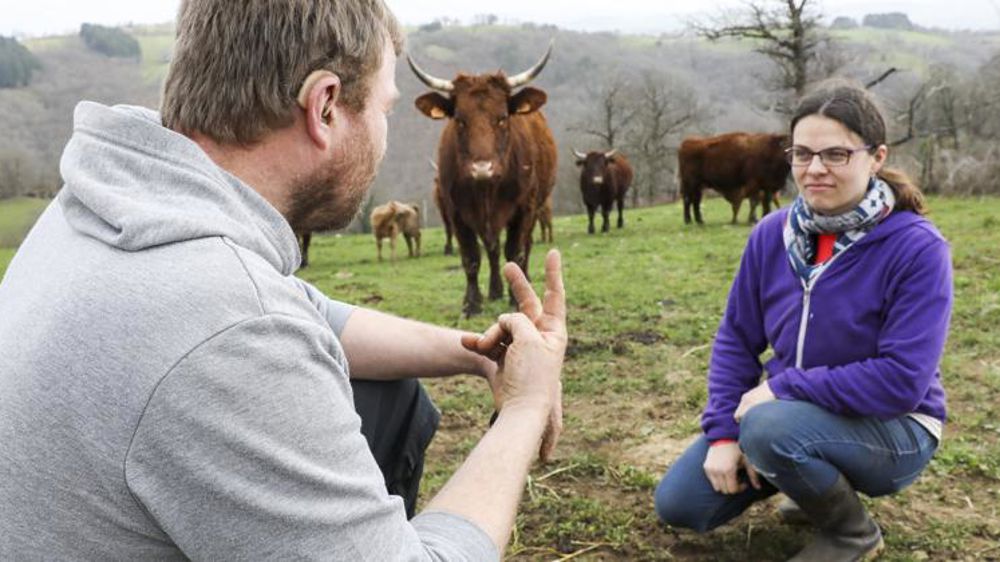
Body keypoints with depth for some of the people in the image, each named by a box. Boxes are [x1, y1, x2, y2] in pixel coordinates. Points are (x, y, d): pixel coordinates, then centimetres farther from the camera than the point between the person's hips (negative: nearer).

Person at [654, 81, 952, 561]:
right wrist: (723, 433, -10)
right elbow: (736, 337, 0)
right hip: (789, 410, 6)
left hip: (891, 428, -5)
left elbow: (903, 380, -26)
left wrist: (783, 387, -24)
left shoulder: (917, 247, -21)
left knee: (770, 429, -36)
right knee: (678, 503, 0)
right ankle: (813, 475, 20)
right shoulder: (772, 234, -6)